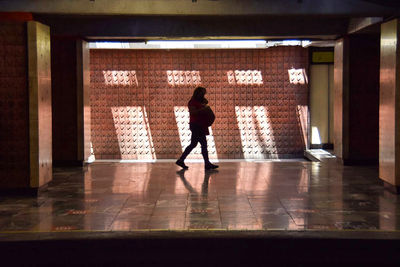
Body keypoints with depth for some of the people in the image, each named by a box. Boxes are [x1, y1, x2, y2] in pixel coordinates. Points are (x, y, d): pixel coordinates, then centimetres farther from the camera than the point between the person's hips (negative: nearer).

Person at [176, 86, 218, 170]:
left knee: (193, 144, 9)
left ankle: (181, 160, 11)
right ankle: (207, 164, -8)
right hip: (196, 125, -10)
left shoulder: (200, 102, 20)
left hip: (201, 126, 10)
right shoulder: (192, 102, -8)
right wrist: (203, 109, -25)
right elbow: (192, 112, -22)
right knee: (204, 144, -10)